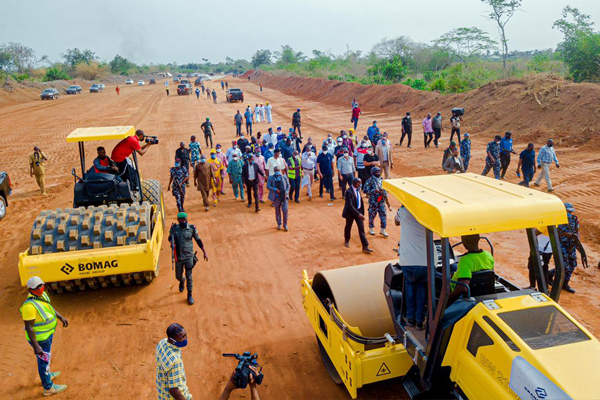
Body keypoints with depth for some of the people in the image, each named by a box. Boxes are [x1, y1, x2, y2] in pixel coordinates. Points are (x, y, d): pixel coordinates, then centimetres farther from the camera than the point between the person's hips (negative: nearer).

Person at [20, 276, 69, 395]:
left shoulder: (42, 294, -9)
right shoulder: (29, 306, -35)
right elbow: (29, 327, -29)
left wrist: (61, 317, 11)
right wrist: (36, 346, -25)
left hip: (47, 333, 9)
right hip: (40, 339, -9)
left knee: (46, 356, 30)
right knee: (44, 361, 11)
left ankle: (47, 375, 55)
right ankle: (48, 387, 31)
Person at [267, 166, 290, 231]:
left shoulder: (284, 177, 8)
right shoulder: (271, 177, 3)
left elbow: (288, 185, 11)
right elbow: (268, 186, -4)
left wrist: (286, 192, -5)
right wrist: (275, 189, -19)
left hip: (284, 196, 1)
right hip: (276, 197, 0)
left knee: (285, 210, -6)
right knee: (277, 211, 7)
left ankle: (285, 224, 10)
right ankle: (279, 224, 25)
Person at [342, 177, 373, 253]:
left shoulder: (358, 189, -1)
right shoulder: (349, 192, -24)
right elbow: (350, 205, -28)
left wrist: (361, 212, 10)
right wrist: (358, 214, -31)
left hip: (359, 211, 5)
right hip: (351, 212, -5)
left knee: (362, 229, 1)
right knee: (348, 227, 18)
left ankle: (365, 247, 2)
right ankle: (346, 241, 45)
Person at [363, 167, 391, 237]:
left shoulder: (381, 180, 6)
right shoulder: (370, 181, -12)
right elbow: (365, 190, -17)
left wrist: (384, 193, -1)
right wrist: (374, 191, -23)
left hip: (381, 201, 5)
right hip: (373, 201, -5)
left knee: (383, 215, 3)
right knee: (372, 215, 8)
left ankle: (382, 230, 15)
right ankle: (371, 228, 28)